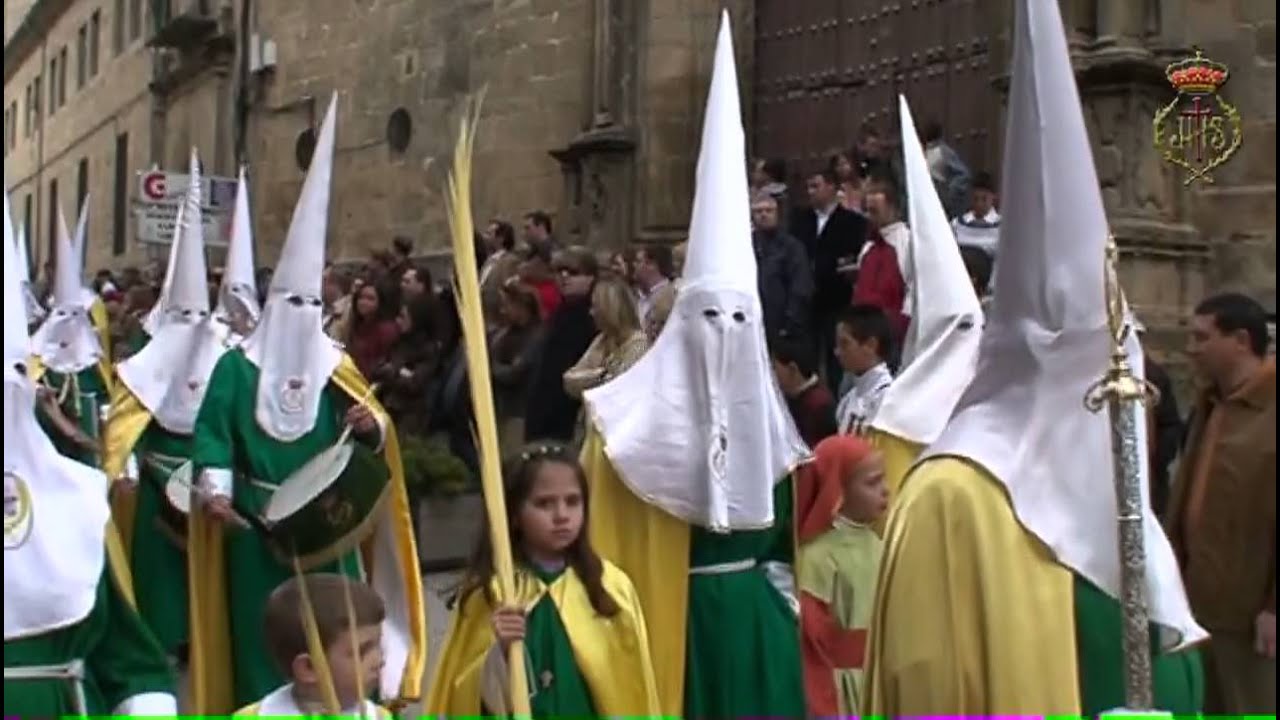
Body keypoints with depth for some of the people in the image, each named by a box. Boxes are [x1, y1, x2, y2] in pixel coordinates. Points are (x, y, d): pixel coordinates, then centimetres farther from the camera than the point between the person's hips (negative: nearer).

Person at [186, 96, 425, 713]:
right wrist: (215, 488, -24)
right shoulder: (238, 366, -1)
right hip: (256, 526, -2)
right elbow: (212, 429, -10)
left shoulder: (334, 367, 7)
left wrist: (370, 426, -20)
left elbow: (367, 434, 3)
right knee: (264, 633, 4)